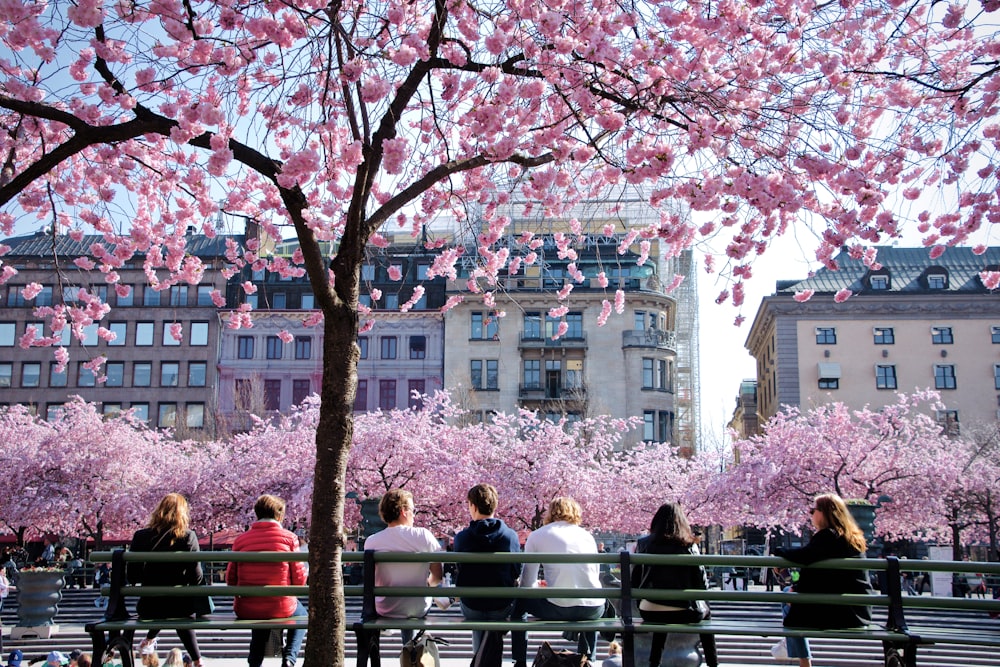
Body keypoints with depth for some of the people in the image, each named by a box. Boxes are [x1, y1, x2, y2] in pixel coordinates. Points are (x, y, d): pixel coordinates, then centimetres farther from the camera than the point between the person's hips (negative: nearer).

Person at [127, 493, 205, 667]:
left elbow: (132, 576, -2)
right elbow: (196, 577, -12)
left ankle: (149, 640, 50)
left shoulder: (141, 536, -7)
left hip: (149, 607, 2)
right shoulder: (188, 537, -13)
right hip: (180, 605, -2)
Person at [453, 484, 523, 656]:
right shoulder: (511, 535, -9)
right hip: (503, 607, 0)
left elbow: (459, 571, 5)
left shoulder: (461, 538, -10)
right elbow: (517, 572, 2)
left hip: (471, 607, 1)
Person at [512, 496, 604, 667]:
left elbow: (526, 584, 6)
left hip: (558, 610, -3)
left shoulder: (537, 536, 6)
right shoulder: (587, 535, 15)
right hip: (594, 610, 3)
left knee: (519, 603, 27)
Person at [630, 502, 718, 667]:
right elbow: (702, 583, -3)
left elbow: (634, 580, 3)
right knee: (705, 611, 30)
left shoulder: (643, 544, 0)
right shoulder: (689, 545, -4)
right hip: (683, 613, -2)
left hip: (649, 612, 2)